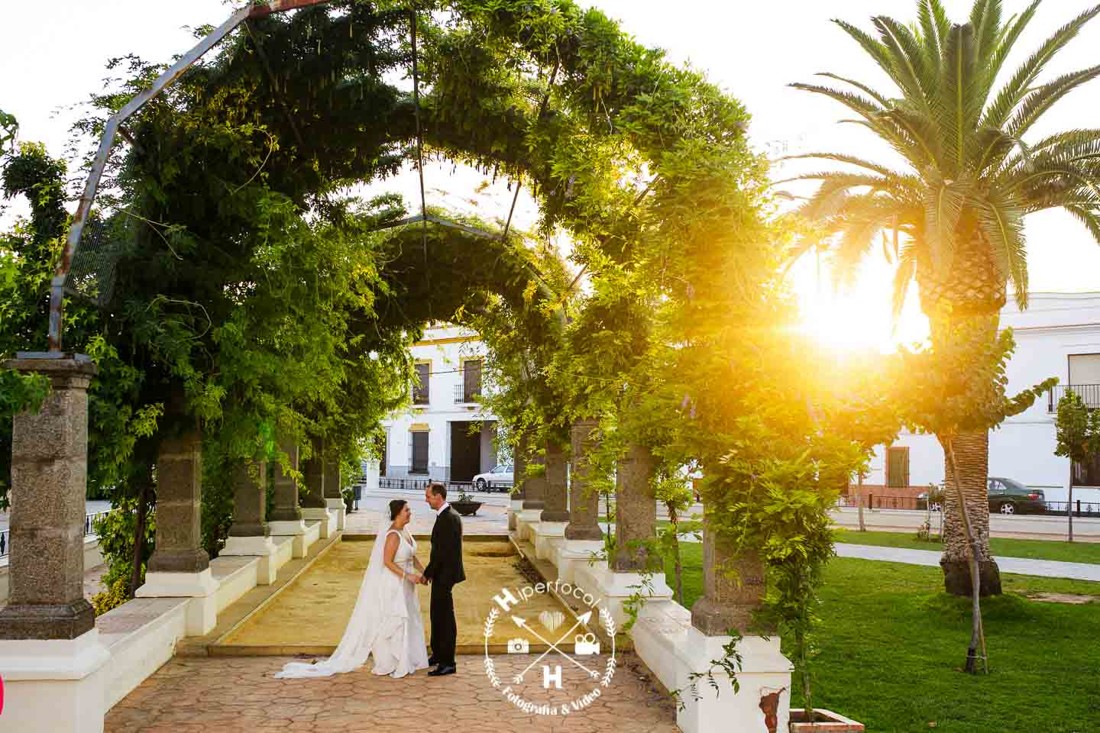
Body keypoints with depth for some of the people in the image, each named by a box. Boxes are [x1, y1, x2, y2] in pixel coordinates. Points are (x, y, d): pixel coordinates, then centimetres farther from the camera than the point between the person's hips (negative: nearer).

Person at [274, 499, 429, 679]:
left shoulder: (405, 531, 6)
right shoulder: (393, 535, -21)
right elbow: (387, 562, -23)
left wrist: (423, 571, 6)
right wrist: (408, 575, -25)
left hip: (403, 585, 9)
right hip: (392, 585, -9)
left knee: (407, 620, 14)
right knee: (393, 622, 0)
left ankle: (406, 660, 25)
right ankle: (388, 664, 11)